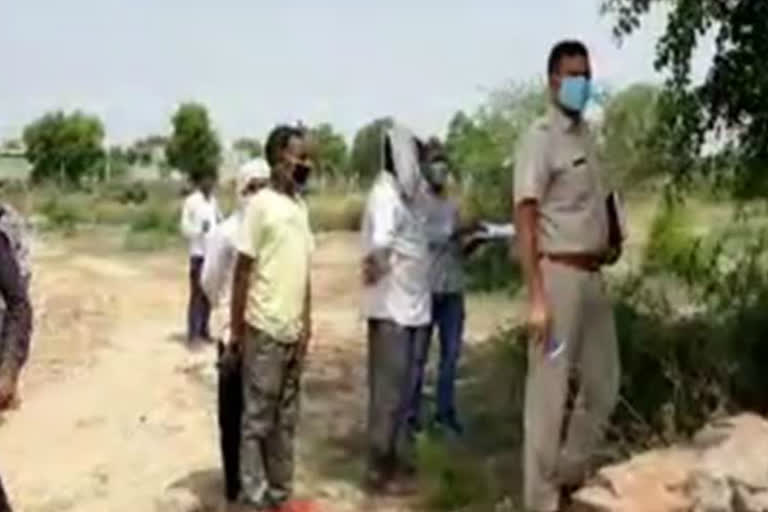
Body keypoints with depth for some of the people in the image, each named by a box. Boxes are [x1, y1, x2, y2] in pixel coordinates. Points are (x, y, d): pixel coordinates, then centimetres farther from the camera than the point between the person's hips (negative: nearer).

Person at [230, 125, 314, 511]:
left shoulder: (301, 206, 11)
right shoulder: (261, 205, -11)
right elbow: (242, 270, -10)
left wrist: (306, 323, 11)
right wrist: (237, 329, -11)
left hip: (293, 330, 7)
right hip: (265, 330, -7)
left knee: (286, 419, 14)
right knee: (258, 418, 3)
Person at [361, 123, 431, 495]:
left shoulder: (408, 194, 13)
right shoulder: (386, 194, -15)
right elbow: (381, 237, -32)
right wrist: (374, 260, -49)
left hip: (412, 304, 9)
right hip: (391, 307, -9)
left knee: (403, 387, 16)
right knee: (388, 389, -2)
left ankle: (398, 459, 27)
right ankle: (379, 470, 7)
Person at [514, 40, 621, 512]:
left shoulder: (587, 133, 12)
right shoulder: (542, 137, -12)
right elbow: (525, 219, -17)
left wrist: (608, 241, 4)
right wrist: (536, 298, -21)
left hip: (593, 275, 9)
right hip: (560, 275, -8)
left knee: (603, 384, 17)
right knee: (550, 393, 0)